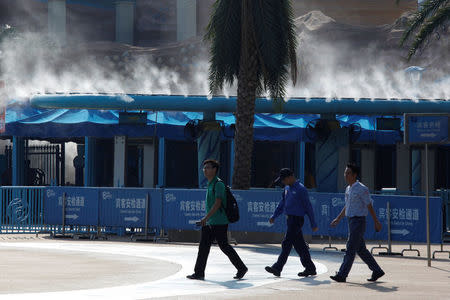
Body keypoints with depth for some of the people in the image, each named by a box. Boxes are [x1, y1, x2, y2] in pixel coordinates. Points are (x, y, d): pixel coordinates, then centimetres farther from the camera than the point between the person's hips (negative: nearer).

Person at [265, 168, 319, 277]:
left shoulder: (300, 189, -11)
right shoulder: (287, 188, 14)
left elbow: (308, 207, -9)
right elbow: (282, 204, 23)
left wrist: (313, 224, -8)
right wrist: (274, 216, 13)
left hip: (297, 219, -9)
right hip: (290, 218, 9)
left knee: (286, 244, -11)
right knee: (299, 245, 11)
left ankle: (277, 268, -12)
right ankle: (310, 268, 17)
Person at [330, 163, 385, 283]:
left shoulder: (361, 189, -12)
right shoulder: (348, 189, 14)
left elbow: (369, 206, -10)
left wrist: (376, 222, -7)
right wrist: (338, 219, 21)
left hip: (358, 221, -9)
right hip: (351, 221, 9)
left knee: (351, 248, -9)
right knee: (361, 249, 13)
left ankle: (342, 275, -10)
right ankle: (377, 271, 22)